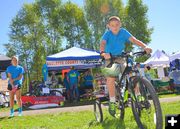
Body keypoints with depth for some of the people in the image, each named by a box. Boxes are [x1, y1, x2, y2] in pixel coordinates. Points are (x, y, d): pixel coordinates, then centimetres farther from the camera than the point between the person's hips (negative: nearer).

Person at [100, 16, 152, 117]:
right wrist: (103, 53, -52)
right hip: (110, 59, -2)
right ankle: (112, 101, -9)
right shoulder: (107, 34, -10)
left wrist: (145, 47, -36)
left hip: (121, 58, 2)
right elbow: (103, 43, -29)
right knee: (111, 78, -24)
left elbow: (133, 40, -18)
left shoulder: (123, 32, -5)